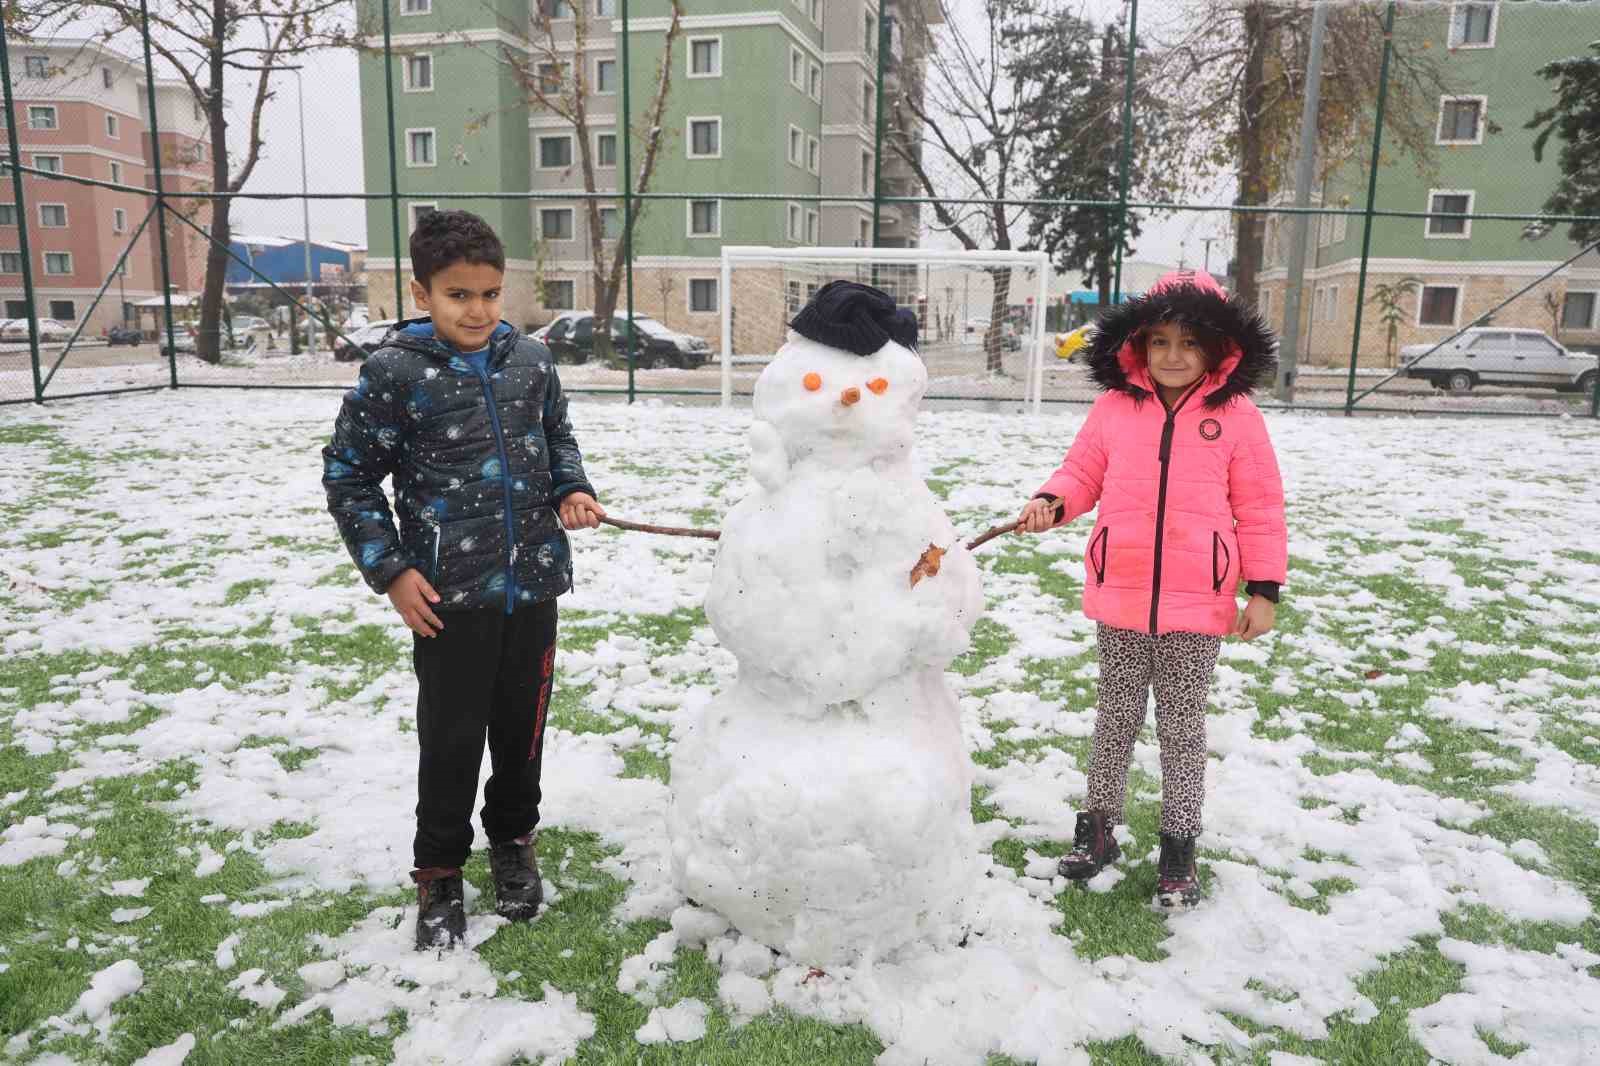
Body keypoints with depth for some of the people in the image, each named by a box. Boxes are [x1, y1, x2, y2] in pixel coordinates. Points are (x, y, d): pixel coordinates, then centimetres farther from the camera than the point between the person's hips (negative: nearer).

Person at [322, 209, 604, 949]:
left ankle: (513, 841, 38)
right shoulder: (394, 372, -10)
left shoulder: (529, 359, 2)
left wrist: (572, 489, -2)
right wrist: (389, 571, -8)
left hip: (533, 582, 4)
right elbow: (347, 475, -3)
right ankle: (439, 872, 27)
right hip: (448, 593, -3)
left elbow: (558, 437, 18)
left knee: (523, 723, 16)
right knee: (451, 737, 7)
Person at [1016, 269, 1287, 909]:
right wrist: (1052, 501, -14)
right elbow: (1082, 473, 8)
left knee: (1182, 727, 12)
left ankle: (1179, 848, 27)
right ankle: (1099, 827, 33)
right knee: (1117, 718, 17)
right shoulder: (1114, 408, 0)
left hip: (1197, 605, -1)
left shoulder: (1237, 417, -3)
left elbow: (1260, 510, -1)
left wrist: (1264, 590, -3)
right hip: (1119, 597, 2)